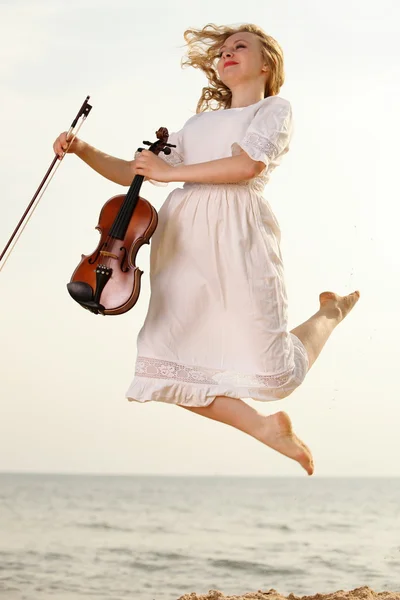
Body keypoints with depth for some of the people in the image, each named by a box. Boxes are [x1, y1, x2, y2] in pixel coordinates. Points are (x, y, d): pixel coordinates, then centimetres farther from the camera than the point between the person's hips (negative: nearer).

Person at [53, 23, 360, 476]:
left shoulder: (275, 108, 9)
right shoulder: (198, 123, 25)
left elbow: (247, 165, -10)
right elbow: (134, 173, 22)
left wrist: (171, 171, -6)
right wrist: (84, 150, 8)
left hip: (237, 239, -5)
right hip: (182, 242, 5)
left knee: (269, 369, -6)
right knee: (168, 368, -10)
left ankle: (330, 312, 26)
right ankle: (263, 427, 8)